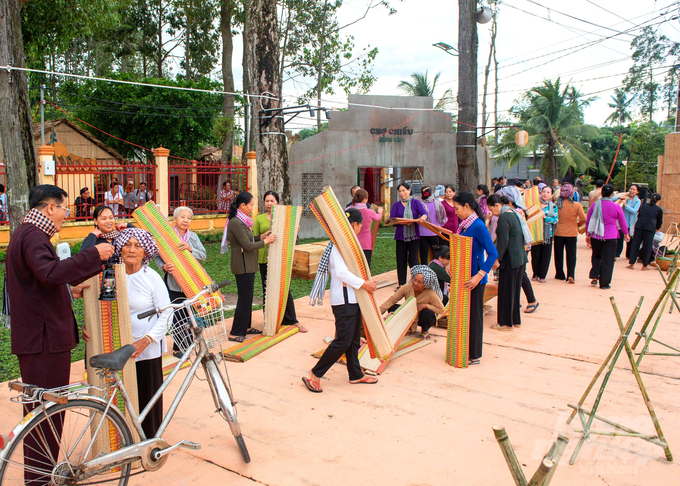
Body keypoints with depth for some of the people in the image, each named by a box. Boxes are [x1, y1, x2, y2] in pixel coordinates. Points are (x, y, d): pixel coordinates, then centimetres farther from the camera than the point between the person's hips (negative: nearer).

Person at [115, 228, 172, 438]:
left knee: (148, 396, 4)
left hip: (147, 348, -2)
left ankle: (150, 442, 21)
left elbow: (166, 314, -5)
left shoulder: (152, 278, -5)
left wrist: (146, 340, -15)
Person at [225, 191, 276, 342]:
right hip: (243, 266, -10)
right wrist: (265, 241, -10)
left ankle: (245, 327, 28)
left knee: (248, 296, 17)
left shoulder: (241, 221, 12)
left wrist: (261, 236, 6)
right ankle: (235, 333, 1)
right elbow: (247, 245, -21)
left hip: (248, 265, 10)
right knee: (244, 298, -5)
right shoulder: (236, 223, -20)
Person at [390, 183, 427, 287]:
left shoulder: (416, 202, 5)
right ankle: (401, 284, 14)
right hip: (401, 236, 2)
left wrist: (423, 217, -33)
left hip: (414, 235, -2)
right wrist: (404, 222, -21)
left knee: (413, 260, -3)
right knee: (401, 260, 4)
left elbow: (424, 213, -8)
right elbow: (391, 219, -4)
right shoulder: (396, 205, 9)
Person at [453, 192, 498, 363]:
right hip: (464, 277, 8)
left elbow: (493, 253, -23)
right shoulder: (464, 225, 9)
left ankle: (474, 356, 13)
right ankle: (465, 350, 26)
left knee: (474, 316, 2)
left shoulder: (478, 226, -18)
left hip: (474, 280, -8)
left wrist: (479, 276, -26)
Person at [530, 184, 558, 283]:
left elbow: (556, 219, -3)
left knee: (545, 256, 2)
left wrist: (545, 217, -15)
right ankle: (535, 274, 20)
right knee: (535, 255, 1)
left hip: (548, 234, 1)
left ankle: (542, 276, 14)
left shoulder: (553, 206, 6)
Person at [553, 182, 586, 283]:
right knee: (571, 256, 8)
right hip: (572, 233, -1)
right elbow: (583, 219, -10)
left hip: (559, 233, 1)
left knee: (559, 255, 14)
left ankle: (560, 274, 23)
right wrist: (577, 223, 9)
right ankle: (571, 275, -5)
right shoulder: (577, 205, -12)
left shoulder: (557, 204, -11)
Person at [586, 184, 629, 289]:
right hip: (610, 237, -2)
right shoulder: (616, 207, -6)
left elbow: (587, 221, 6)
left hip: (595, 236, 2)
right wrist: (626, 234, 22)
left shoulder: (594, 205, 0)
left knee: (596, 256, 22)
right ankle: (604, 283, 8)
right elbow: (622, 223, 6)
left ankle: (594, 277, 8)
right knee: (607, 260, 5)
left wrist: (587, 234, 17)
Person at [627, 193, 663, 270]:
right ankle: (645, 265, 12)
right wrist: (657, 229, 39)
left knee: (635, 244, 8)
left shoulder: (644, 206, 19)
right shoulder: (659, 209, 11)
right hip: (650, 227, -3)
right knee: (647, 246, 6)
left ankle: (631, 263, 10)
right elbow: (659, 221, 19)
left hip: (638, 226, 3)